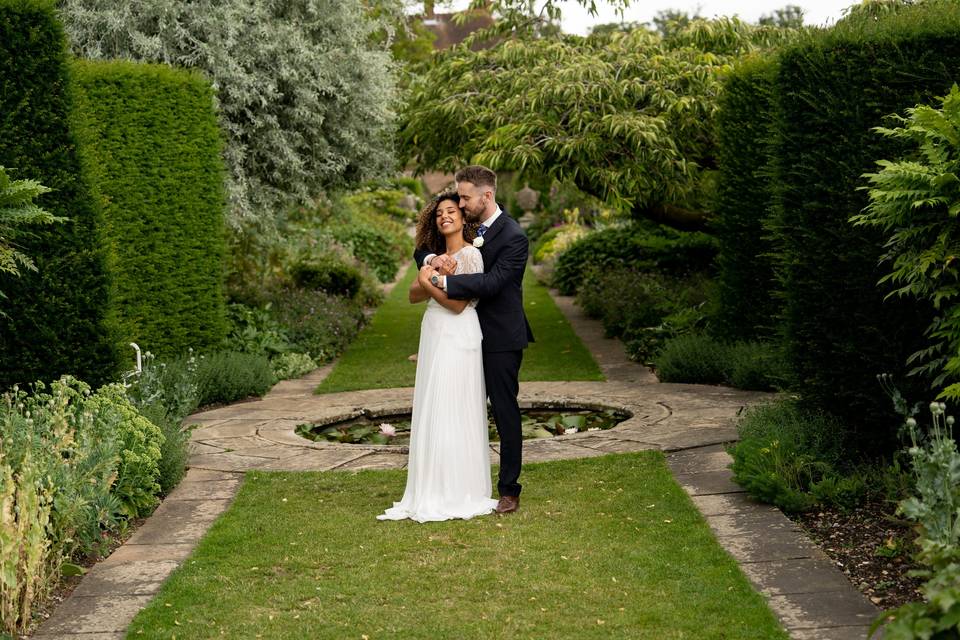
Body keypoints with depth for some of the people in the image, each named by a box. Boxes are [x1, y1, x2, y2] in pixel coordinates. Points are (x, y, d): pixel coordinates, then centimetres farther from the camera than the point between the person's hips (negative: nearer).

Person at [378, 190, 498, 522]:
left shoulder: (470, 254, -10)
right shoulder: (437, 255, 16)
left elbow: (458, 304, -15)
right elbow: (414, 295, 9)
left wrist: (428, 282, -5)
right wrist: (434, 281, -9)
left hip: (457, 339, -8)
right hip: (433, 337, 8)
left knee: (452, 415, -5)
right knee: (432, 414, 9)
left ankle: (458, 494, 2)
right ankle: (435, 491, 15)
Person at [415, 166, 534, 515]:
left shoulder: (513, 237, -17)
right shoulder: (466, 227, 6)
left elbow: (491, 282, -28)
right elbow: (421, 251, 10)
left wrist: (441, 280, -31)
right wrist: (433, 258, -15)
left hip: (500, 339, -7)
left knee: (505, 411, 1)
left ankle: (509, 489, 9)